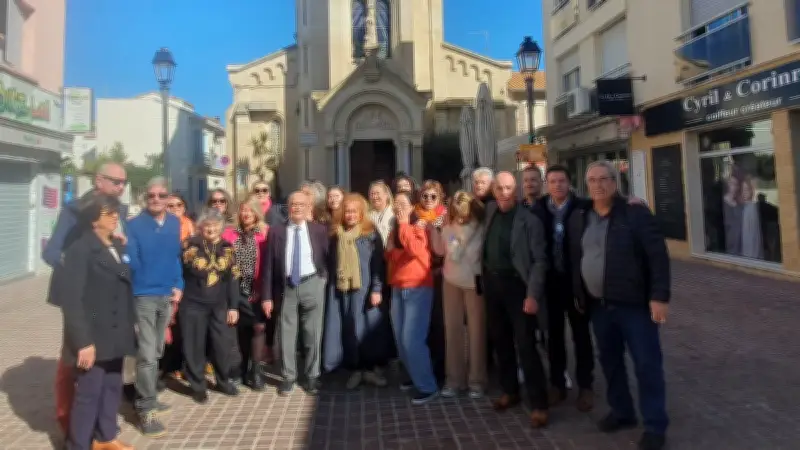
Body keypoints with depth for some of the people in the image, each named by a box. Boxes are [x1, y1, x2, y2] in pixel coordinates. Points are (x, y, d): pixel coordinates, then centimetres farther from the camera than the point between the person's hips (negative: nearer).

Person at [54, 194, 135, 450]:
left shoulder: (118, 246, 10)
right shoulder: (80, 250, -13)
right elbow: (71, 299, -17)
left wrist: (130, 324, 9)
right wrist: (83, 341, -20)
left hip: (115, 334, 7)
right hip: (94, 338, -7)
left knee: (113, 388, 17)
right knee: (88, 393, 4)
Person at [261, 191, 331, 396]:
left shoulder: (320, 230, 2)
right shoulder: (276, 231, 1)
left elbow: (328, 258, 5)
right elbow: (268, 266, 0)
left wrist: (323, 278, -8)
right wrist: (267, 295, -3)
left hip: (312, 285, 0)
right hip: (286, 287, 0)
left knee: (313, 334, 7)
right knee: (286, 334, 7)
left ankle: (312, 376, 22)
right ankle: (288, 376, 22)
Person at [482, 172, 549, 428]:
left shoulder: (529, 221, -11)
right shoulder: (490, 211, 5)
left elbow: (539, 261, -12)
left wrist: (533, 295, -18)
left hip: (517, 286, -6)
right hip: (492, 284, 6)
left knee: (525, 345, -5)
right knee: (500, 341, 14)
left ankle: (538, 404, 6)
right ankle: (510, 391, 31)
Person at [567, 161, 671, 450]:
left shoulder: (635, 213, -9)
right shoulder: (579, 219, 7)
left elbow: (658, 256, -12)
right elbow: (575, 258, 15)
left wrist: (659, 296, -17)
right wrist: (578, 295, 12)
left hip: (634, 303, -5)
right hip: (598, 305, 5)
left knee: (647, 364, 3)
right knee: (610, 361, 16)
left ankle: (655, 425, 17)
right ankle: (621, 411, 34)